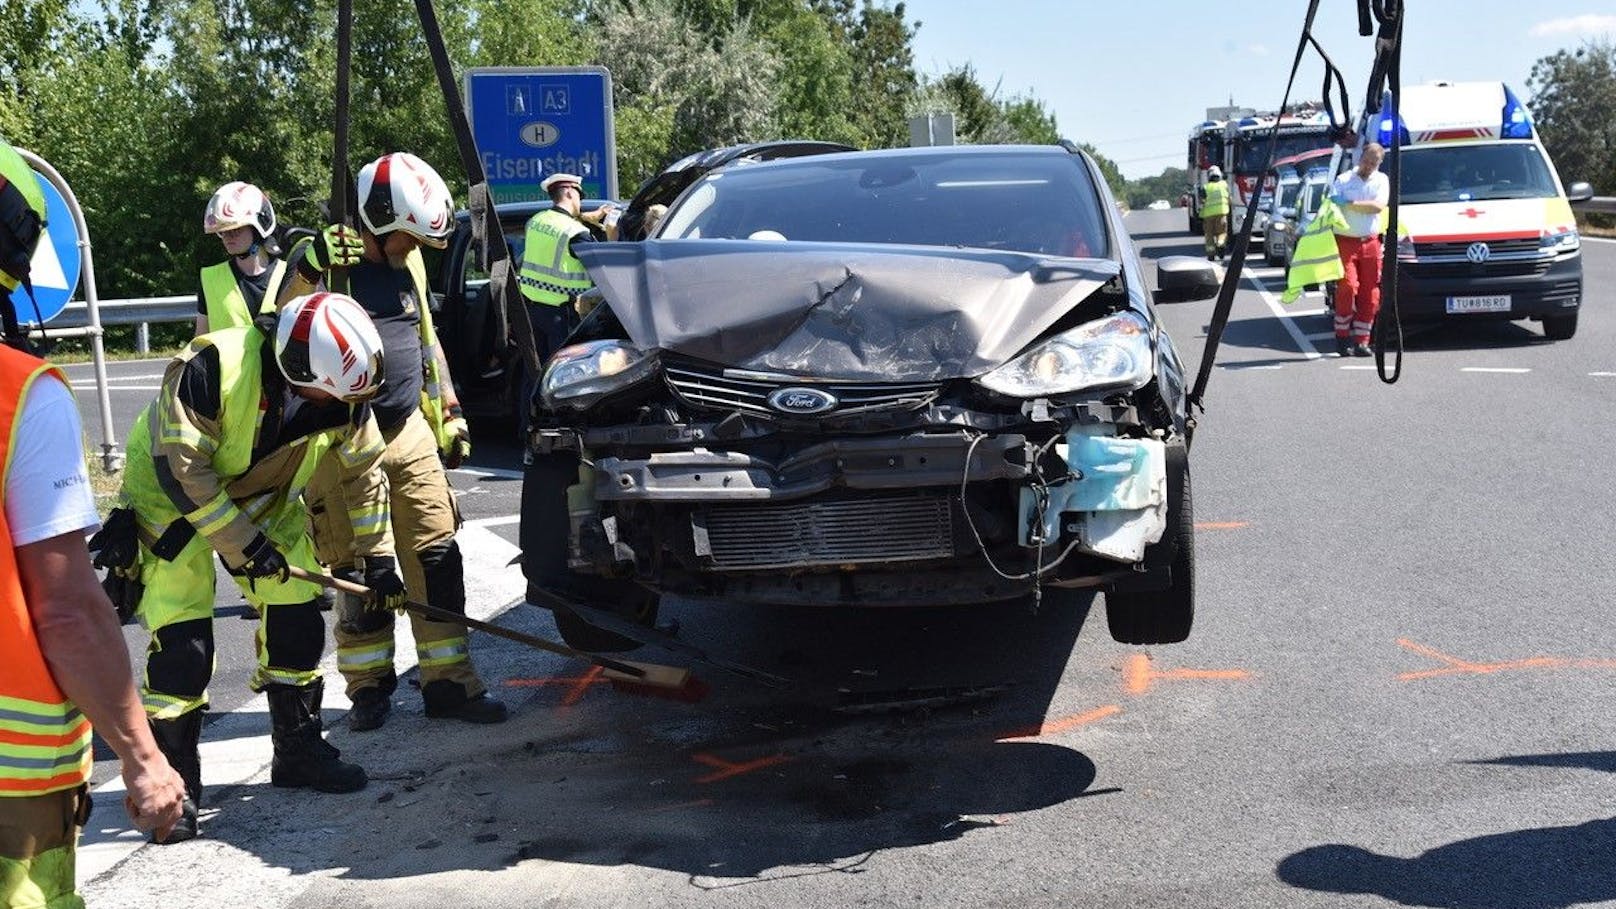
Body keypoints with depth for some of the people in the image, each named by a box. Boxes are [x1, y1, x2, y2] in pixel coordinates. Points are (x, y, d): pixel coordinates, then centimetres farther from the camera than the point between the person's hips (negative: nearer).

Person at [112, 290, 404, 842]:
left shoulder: (339, 392, -18)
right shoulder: (213, 366, -36)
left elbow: (364, 470, -4)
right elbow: (181, 466, -31)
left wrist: (378, 558, -3)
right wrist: (242, 543, -28)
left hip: (265, 497, 6)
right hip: (170, 494, -5)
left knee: (297, 621, 2)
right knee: (182, 641, -13)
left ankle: (298, 752, 19)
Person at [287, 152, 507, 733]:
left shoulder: (408, 262, 10)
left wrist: (448, 412, 19)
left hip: (410, 433, 5)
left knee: (437, 557, 2)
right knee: (357, 571, 4)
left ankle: (449, 682, 10)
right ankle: (369, 687, 19)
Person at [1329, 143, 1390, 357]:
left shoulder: (1381, 180, 10)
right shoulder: (1342, 180, 7)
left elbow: (1379, 206, -7)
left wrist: (1349, 204, -15)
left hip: (1371, 243, 2)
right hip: (1346, 242, -2)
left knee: (1370, 293, -1)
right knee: (1347, 285, -17)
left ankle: (1361, 341, 5)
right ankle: (1342, 335, -6)